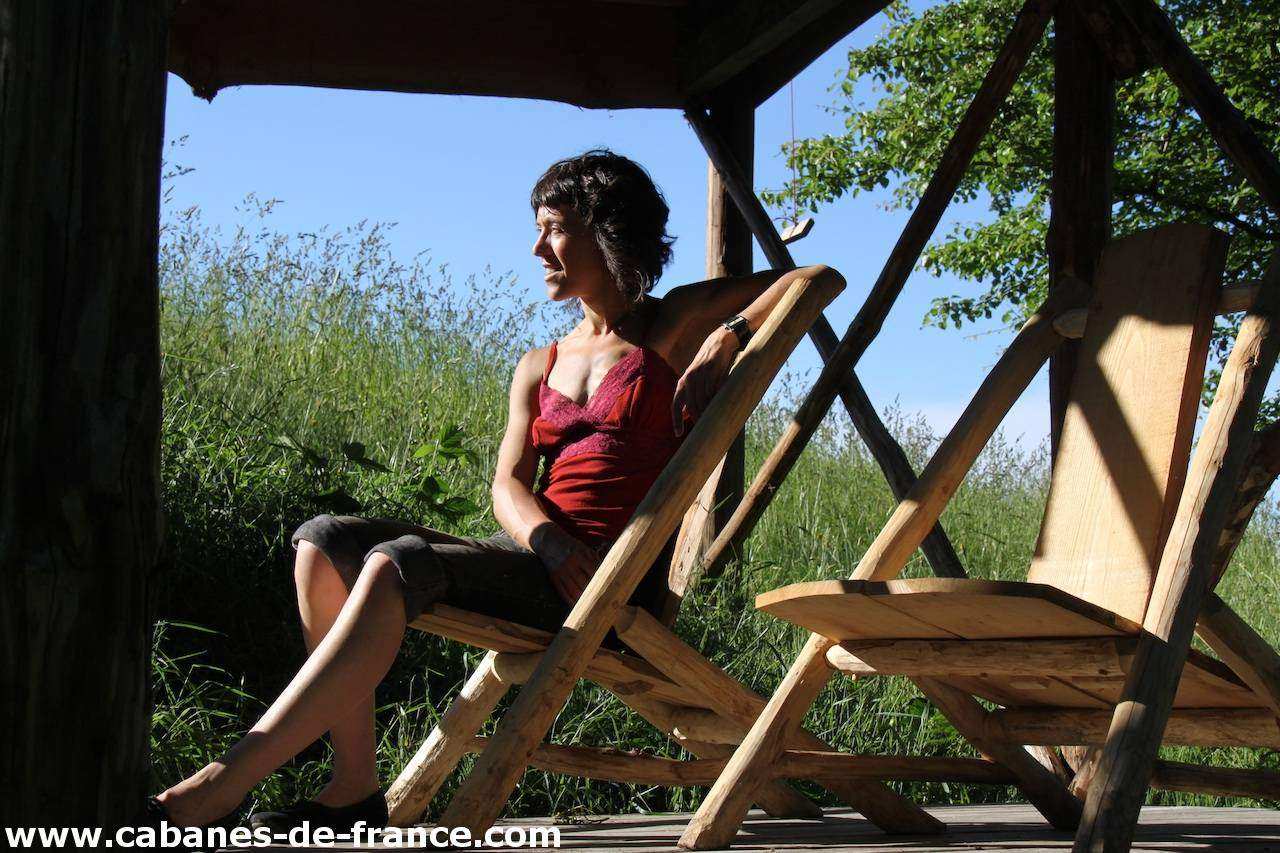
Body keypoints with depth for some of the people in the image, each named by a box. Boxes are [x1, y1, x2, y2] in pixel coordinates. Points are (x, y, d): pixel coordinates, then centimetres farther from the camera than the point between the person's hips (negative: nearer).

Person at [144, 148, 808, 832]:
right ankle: (355, 789, -18)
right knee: (325, 542, -12)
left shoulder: (672, 329, 9)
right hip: (532, 561, 7)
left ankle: (211, 791, -36)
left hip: (615, 583, -7)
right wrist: (551, 544, -16)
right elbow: (508, 485, 7)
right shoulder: (538, 369, 21)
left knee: (398, 563, -30)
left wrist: (729, 336, -10)